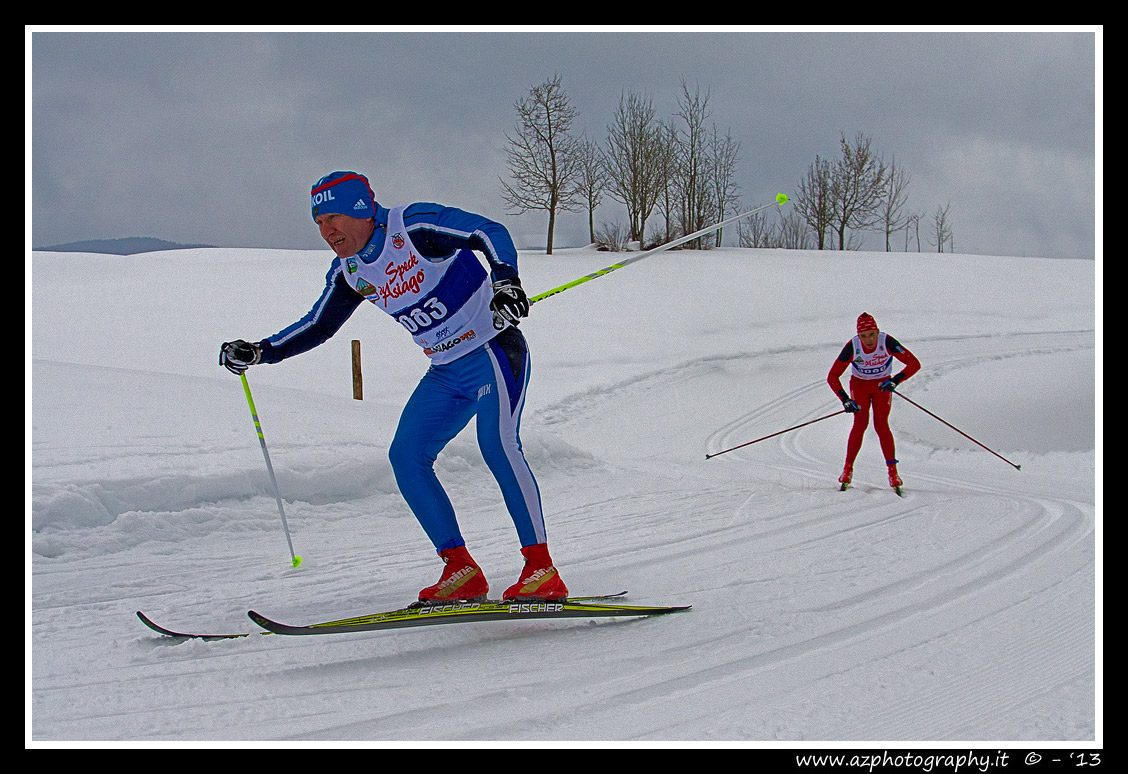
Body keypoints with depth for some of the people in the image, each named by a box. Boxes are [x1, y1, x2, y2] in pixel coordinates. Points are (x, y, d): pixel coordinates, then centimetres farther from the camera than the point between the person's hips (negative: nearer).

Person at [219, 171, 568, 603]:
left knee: (497, 444, -25)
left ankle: (542, 570, -24)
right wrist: (260, 352, 8)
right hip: (446, 372, 8)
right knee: (407, 457, -5)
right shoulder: (349, 272, 6)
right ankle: (461, 571, -2)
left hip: (493, 352, -8)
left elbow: (489, 232, -27)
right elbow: (318, 326, 18)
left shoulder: (413, 225, -17)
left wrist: (505, 279, -45)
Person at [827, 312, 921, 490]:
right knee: (860, 422, -18)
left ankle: (892, 471, -13)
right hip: (859, 385, 0)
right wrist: (845, 400, -29)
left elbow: (914, 364, -24)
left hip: (882, 387, 0)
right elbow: (832, 377, -18)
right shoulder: (852, 347, -25)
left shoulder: (887, 342, -27)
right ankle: (848, 469, -11)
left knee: (881, 424, -16)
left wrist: (895, 381, -36)